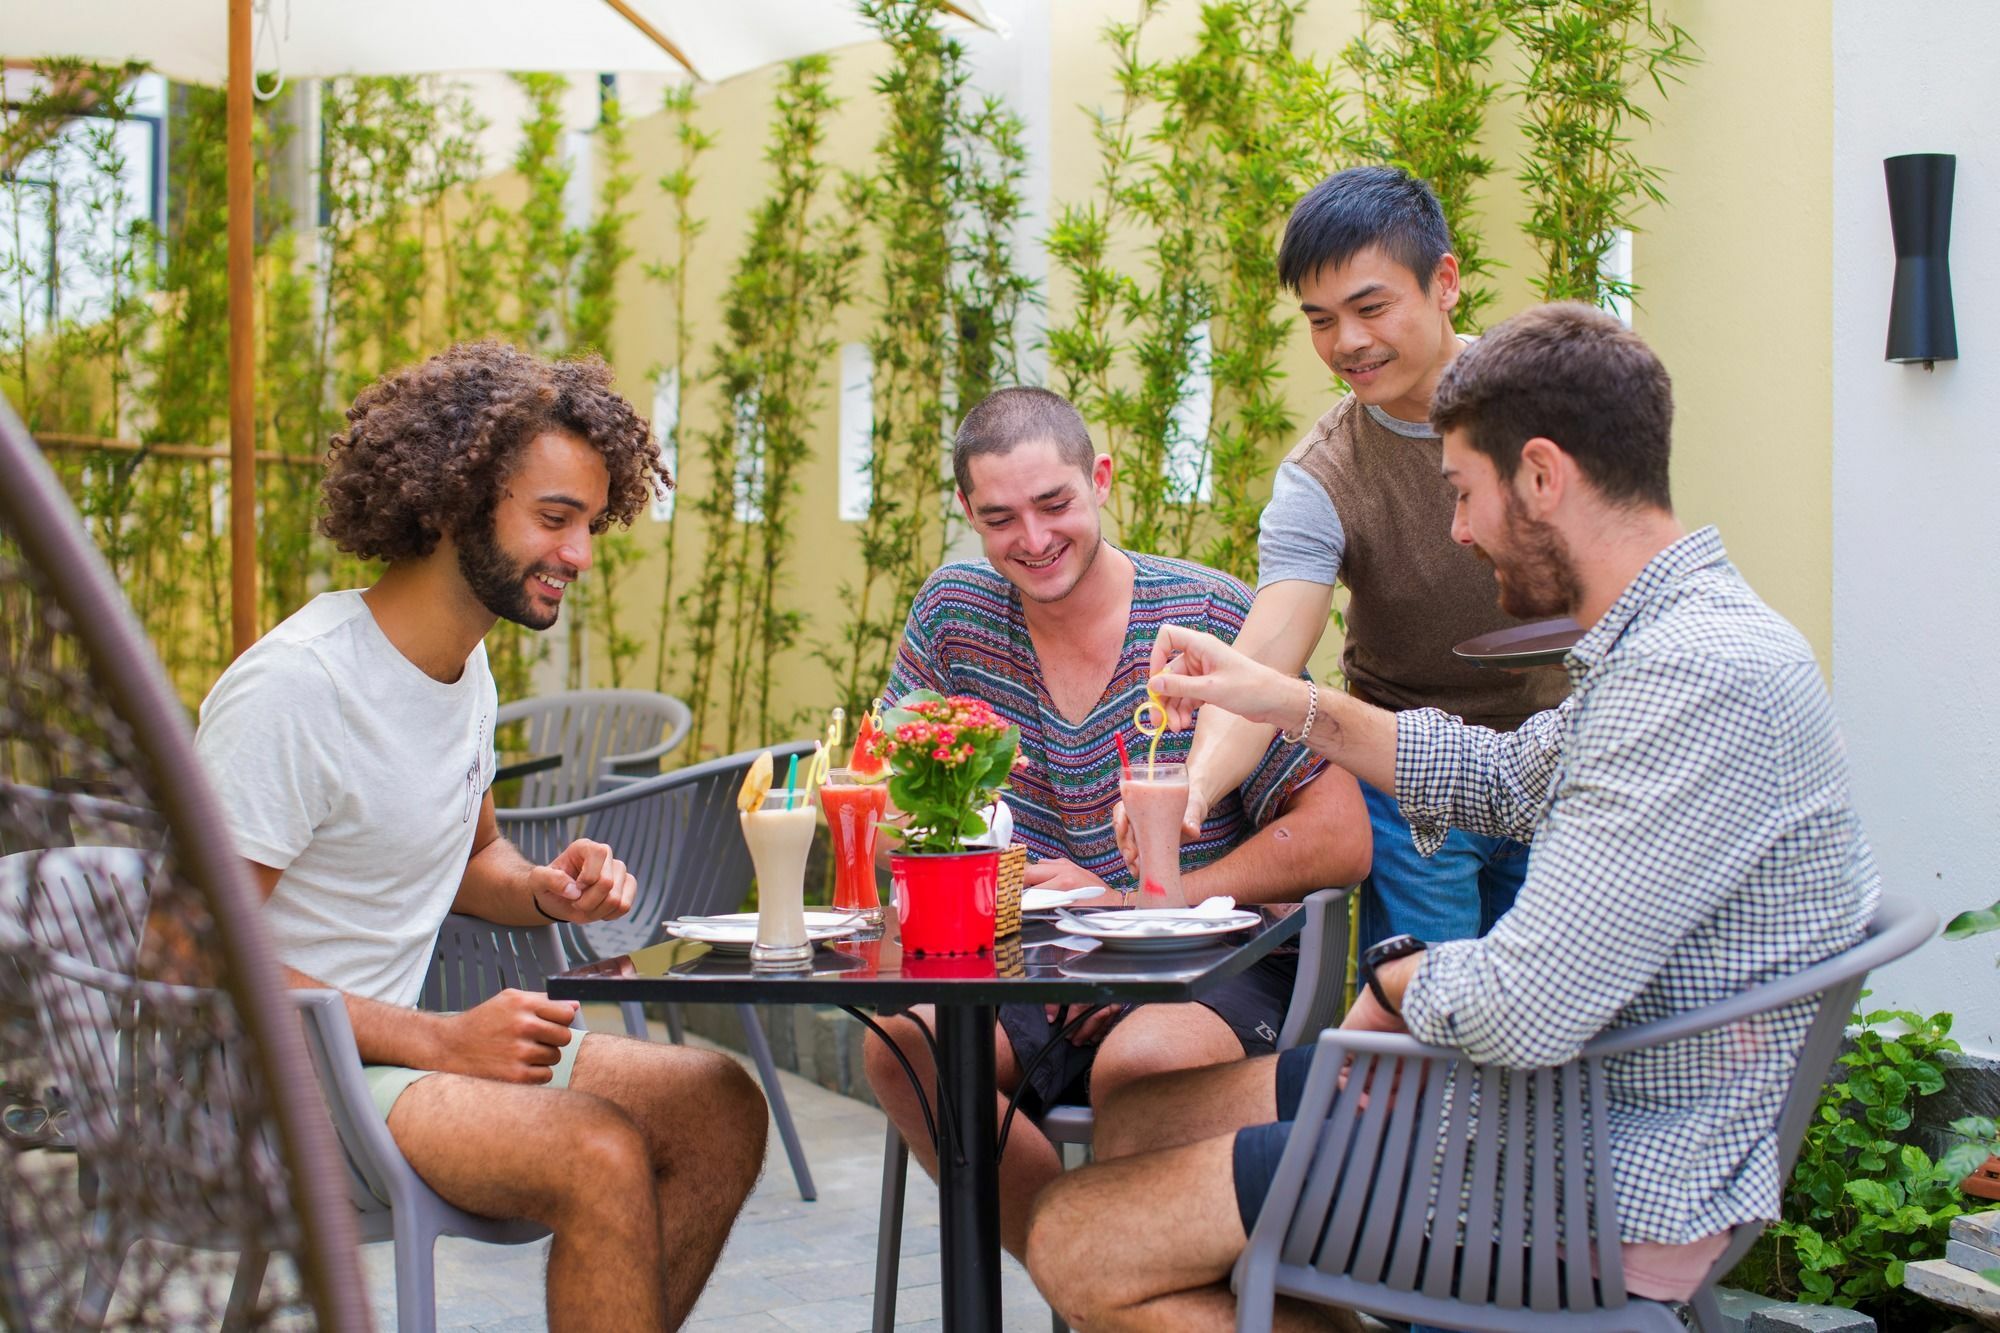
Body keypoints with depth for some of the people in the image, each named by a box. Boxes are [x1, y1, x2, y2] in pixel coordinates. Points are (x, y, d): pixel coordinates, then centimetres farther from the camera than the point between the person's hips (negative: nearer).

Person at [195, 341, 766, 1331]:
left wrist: (544, 891, -1)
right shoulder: (291, 687, -20)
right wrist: (441, 1041, -23)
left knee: (719, 1106, -4)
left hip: (394, 1041, 9)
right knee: (598, 1154, -28)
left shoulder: (466, 665, 8)